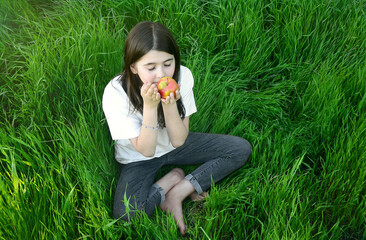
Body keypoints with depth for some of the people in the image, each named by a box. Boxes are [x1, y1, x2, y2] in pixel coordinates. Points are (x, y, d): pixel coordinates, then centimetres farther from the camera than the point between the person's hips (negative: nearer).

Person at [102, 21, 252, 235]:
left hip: (175, 146, 4)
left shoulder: (182, 76, -19)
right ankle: (175, 177, -4)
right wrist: (150, 106, -37)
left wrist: (169, 104, -34)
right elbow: (146, 150, -23)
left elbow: (179, 140, -16)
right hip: (138, 158, -3)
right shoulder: (116, 93, -28)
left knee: (241, 149, -10)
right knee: (126, 213, -32)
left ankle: (176, 194, -10)